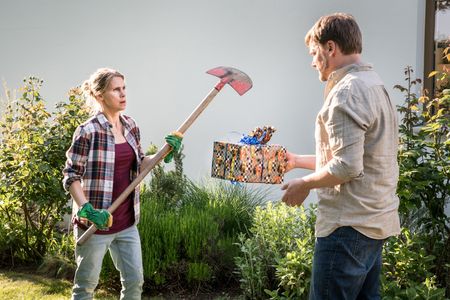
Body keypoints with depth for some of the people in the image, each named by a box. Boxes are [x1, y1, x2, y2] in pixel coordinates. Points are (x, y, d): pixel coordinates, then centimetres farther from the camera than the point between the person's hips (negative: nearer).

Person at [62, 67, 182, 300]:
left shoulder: (131, 126, 5)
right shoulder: (88, 131, -15)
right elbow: (70, 176, -13)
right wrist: (87, 210, -24)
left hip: (127, 222, 6)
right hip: (96, 223, -6)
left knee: (135, 281, 12)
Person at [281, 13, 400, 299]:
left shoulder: (346, 91, -15)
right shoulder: (374, 84, 15)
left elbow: (347, 166, -23)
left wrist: (304, 184, -7)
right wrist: (298, 160, 24)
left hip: (349, 225, -10)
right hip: (376, 220, 10)